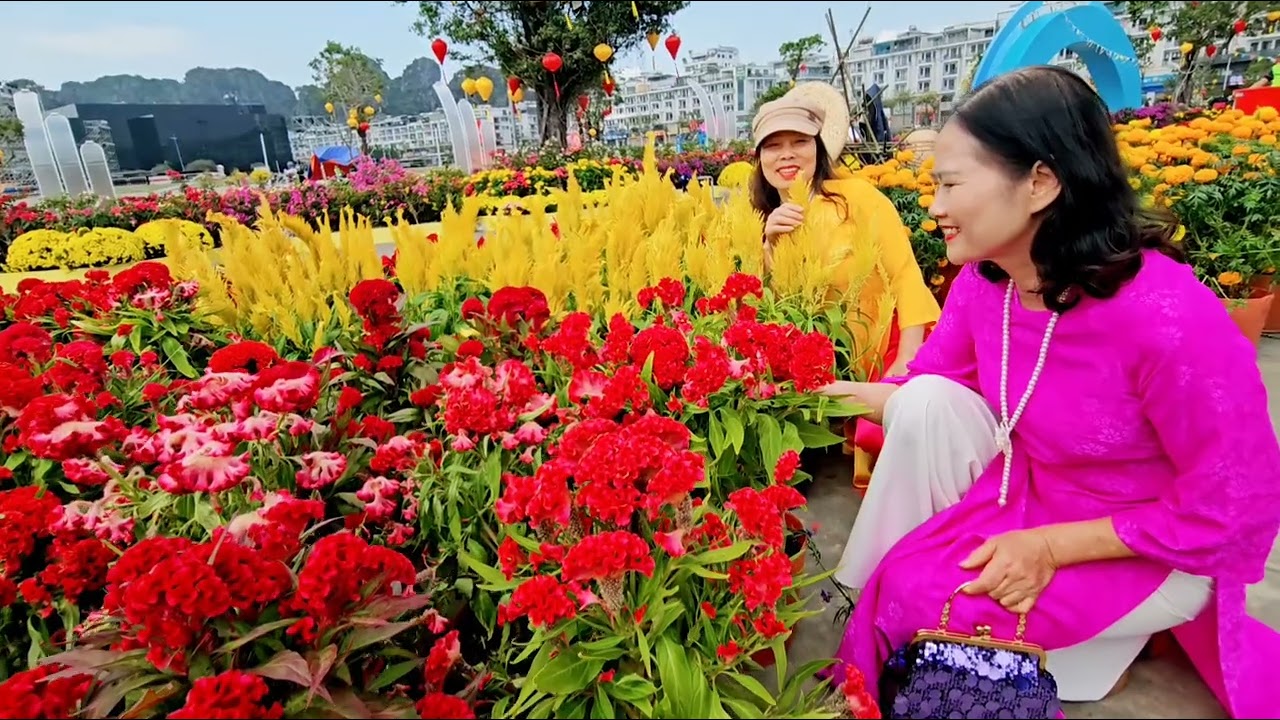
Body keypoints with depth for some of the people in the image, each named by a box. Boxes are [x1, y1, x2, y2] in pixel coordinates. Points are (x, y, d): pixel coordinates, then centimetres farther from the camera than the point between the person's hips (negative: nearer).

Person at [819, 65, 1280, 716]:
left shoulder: (1168, 317, -33)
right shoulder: (983, 279, -14)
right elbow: (920, 388, -2)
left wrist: (1051, 546, -24)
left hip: (1161, 553, -5)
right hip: (1028, 494, 6)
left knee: (915, 601, -22)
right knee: (927, 400, -20)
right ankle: (885, 593, -4)